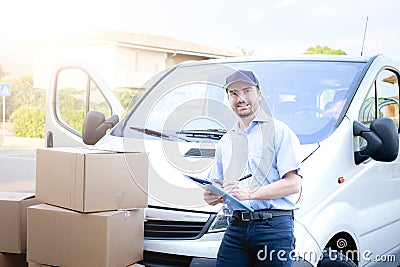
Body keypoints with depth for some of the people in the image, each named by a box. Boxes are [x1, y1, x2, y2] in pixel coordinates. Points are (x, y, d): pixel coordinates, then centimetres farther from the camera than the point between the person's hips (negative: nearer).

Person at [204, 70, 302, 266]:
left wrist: (250, 193, -16)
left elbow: (293, 183, -7)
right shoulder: (226, 141, 22)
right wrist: (211, 196, 2)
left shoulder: (279, 132, 2)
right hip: (236, 227, 5)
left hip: (274, 227, -4)